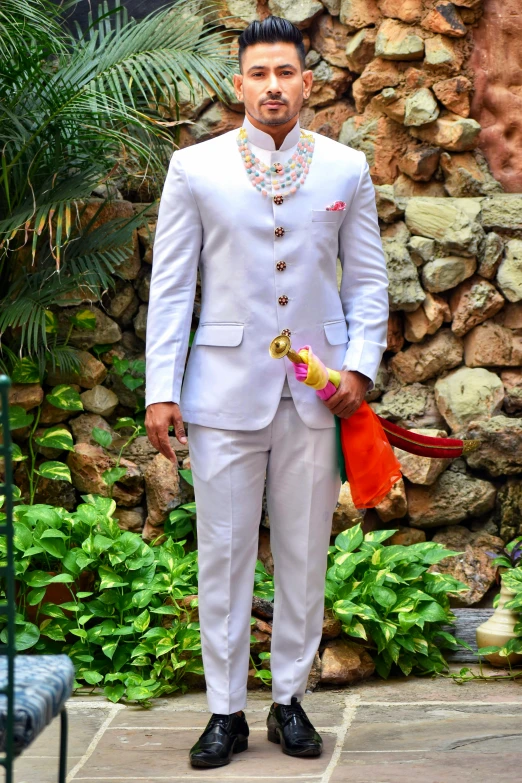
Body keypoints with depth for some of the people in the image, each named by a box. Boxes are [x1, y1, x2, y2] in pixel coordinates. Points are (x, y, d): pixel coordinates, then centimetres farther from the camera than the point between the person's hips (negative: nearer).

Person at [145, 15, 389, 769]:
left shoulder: (347, 168, 7)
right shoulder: (195, 168, 3)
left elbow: (368, 279, 10)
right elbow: (170, 285, 3)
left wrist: (360, 367, -4)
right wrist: (161, 389, -4)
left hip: (319, 390, 1)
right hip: (227, 387, -1)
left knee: (305, 555, 6)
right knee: (224, 553, 1)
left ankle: (291, 700, 18)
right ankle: (226, 711, 10)